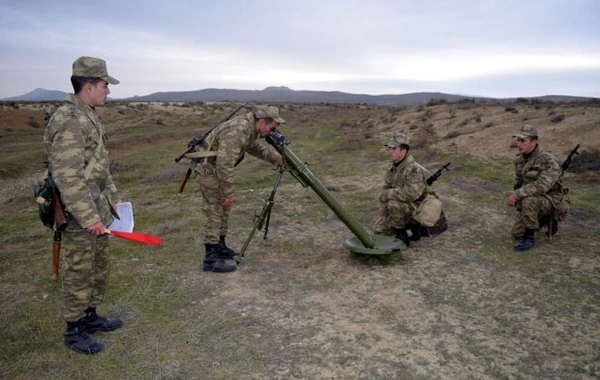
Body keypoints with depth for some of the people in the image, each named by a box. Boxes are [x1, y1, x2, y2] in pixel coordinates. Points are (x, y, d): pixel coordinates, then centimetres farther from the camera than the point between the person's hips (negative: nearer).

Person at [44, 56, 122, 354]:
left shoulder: (89, 115, 10)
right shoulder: (69, 122, -22)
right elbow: (67, 178, -26)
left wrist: (111, 196, 20)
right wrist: (89, 218, -25)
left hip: (97, 209, 10)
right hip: (78, 215, -10)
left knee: (99, 269, 20)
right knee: (78, 274, 5)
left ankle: (90, 316, 37)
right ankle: (73, 331, 22)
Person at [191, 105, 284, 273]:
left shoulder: (249, 128, 3)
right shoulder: (237, 131, -28)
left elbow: (257, 148, 23)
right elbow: (225, 165, -30)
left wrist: (278, 159, 14)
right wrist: (228, 193, -23)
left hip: (217, 169, 10)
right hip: (209, 169, -10)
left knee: (223, 210, 17)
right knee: (214, 213, -7)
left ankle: (219, 247, 29)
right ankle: (211, 259, -2)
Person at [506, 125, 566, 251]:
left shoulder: (549, 161, -24)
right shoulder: (519, 160, 0)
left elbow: (541, 186, -36)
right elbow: (518, 183, 13)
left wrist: (516, 195, -35)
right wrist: (515, 198, 0)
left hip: (550, 201, -7)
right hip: (533, 203, 7)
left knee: (528, 200, -38)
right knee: (517, 233, 1)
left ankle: (529, 238, -22)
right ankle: (547, 220, 24)